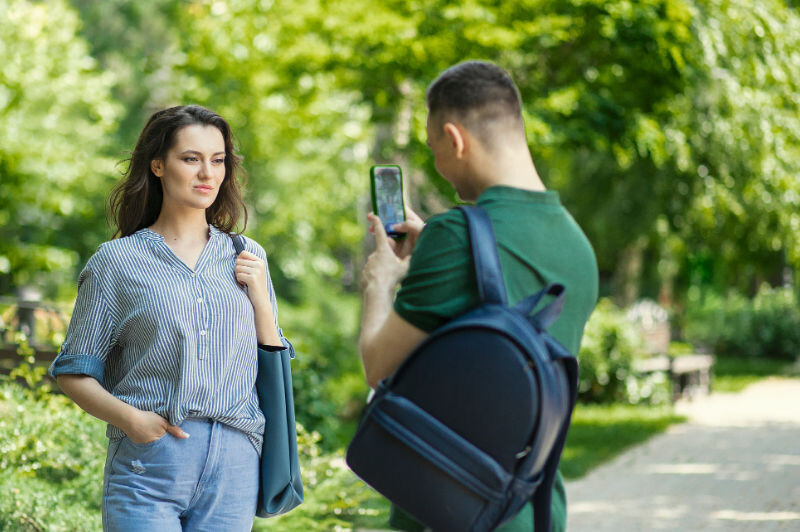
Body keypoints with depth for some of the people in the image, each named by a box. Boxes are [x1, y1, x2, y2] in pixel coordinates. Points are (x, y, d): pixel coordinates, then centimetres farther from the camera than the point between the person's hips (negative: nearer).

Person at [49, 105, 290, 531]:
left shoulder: (247, 258, 15)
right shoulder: (117, 261, 5)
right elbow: (74, 372, 5)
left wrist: (259, 295, 2)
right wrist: (131, 419, -12)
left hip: (233, 467, 3)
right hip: (148, 463, -3)